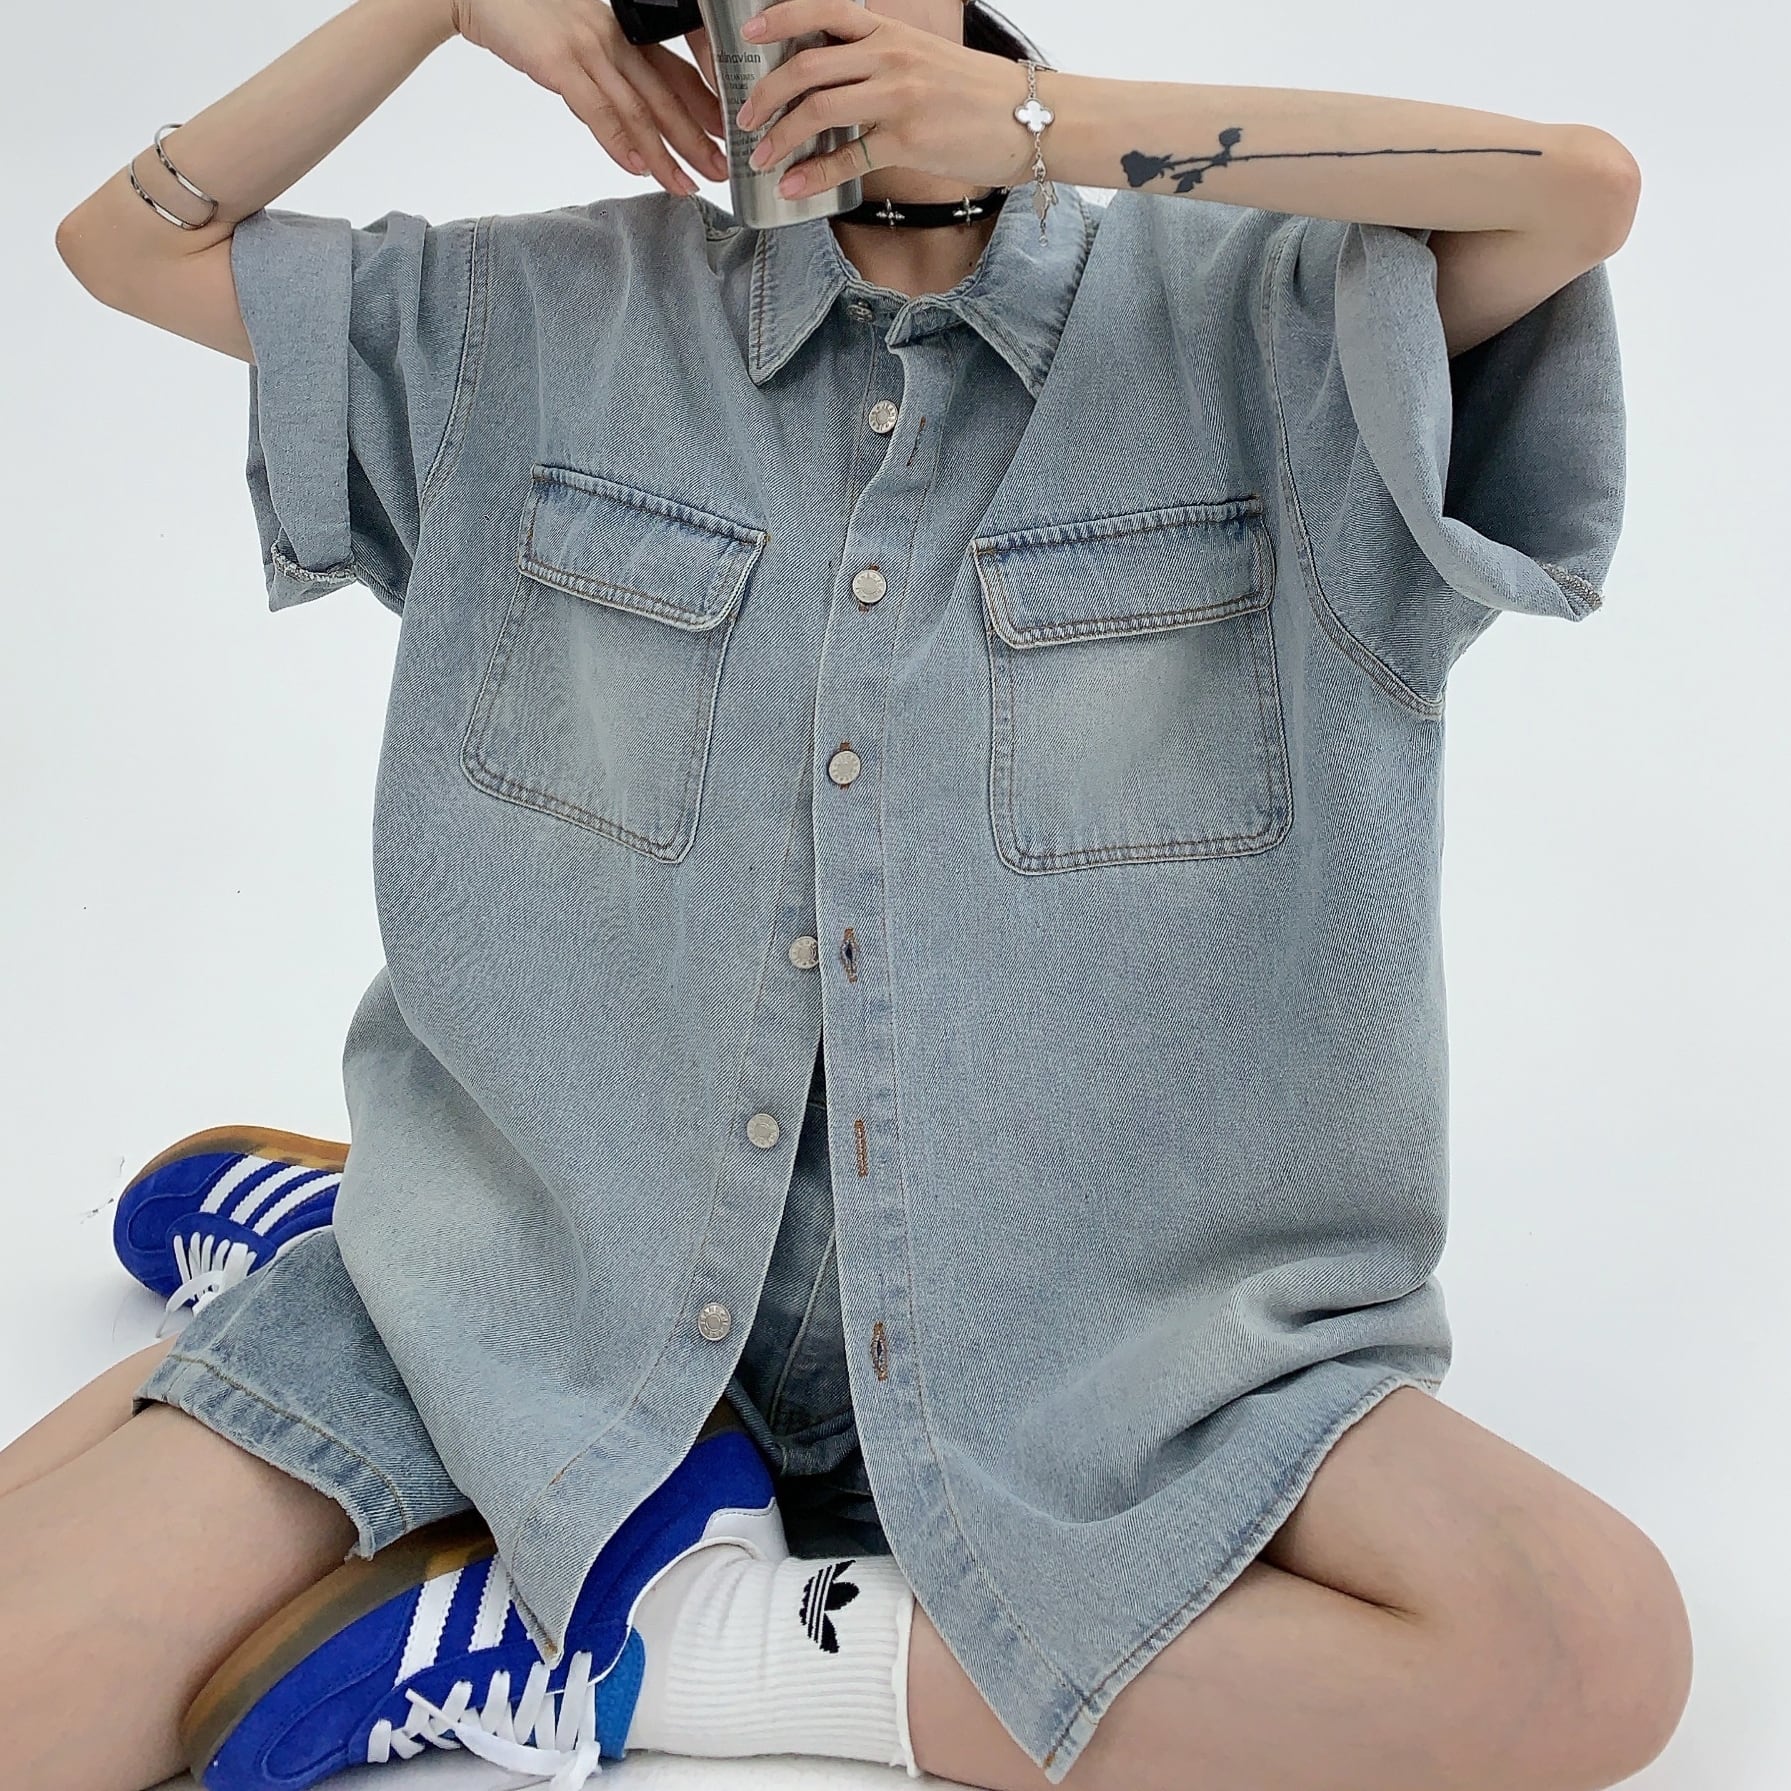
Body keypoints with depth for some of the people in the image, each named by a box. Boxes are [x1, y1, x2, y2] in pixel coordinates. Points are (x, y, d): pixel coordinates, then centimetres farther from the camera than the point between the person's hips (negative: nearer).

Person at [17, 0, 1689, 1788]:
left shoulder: (1248, 315, 1)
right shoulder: (554, 320, 8)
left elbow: (1582, 185, -16)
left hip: (1070, 1303, 0)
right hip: (558, 1264, 1)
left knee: (1600, 1647, -23)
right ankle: (651, 1530, 5)